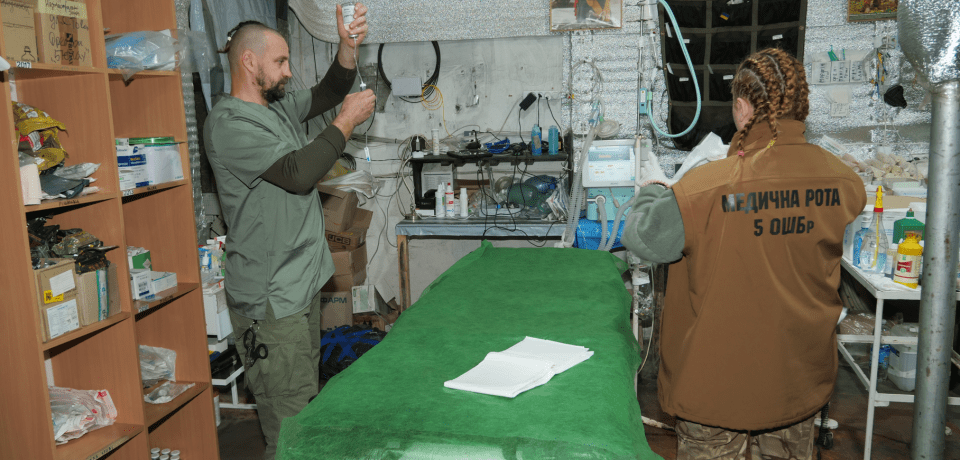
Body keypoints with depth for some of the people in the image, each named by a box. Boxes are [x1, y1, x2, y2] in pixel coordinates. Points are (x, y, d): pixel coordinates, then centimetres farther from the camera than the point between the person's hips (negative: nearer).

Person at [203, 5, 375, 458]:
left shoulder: (279, 105, 13)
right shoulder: (228, 122, -15)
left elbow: (326, 93, 17)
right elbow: (298, 171, -23)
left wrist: (348, 46, -1)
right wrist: (347, 121, -12)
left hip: (303, 283, 10)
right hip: (270, 300, -9)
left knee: (307, 404, 19)